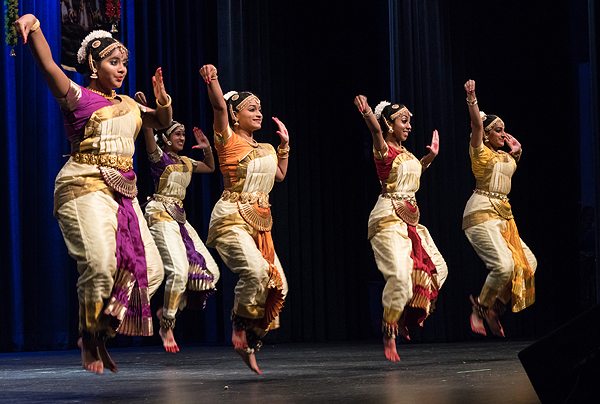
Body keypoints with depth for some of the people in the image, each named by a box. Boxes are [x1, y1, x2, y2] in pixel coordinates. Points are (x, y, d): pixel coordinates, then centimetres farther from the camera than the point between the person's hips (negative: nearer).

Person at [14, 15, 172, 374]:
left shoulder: (128, 105, 20)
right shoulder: (78, 97, -1)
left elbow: (164, 122, 32)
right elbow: (48, 66, -19)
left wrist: (162, 99, 9)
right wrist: (34, 29, -37)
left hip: (123, 193, 8)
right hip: (86, 188, -8)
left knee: (150, 269, 2)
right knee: (100, 261, -27)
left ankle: (104, 333, 11)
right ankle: (89, 337, -8)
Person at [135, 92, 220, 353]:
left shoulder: (185, 162, 18)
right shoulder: (159, 157, -3)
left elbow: (210, 168, 32)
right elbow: (149, 136, -23)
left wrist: (207, 148, 15)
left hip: (179, 217, 8)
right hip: (160, 214, -8)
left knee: (209, 270, 0)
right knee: (179, 270, -23)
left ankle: (168, 310, 10)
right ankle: (167, 327, -12)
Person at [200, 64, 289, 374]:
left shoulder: (266, 148, 19)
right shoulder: (228, 140, -2)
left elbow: (280, 175, 34)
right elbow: (220, 106, -20)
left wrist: (284, 144, 28)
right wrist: (212, 80, -36)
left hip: (260, 222, 8)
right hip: (232, 218, -8)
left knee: (277, 285, -1)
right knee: (255, 270, -31)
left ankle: (249, 344, 10)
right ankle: (240, 327, -10)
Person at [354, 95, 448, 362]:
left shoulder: (405, 152, 16)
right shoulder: (384, 150, -8)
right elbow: (376, 131, -32)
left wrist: (431, 156, 27)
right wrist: (367, 113, -52)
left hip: (410, 218, 9)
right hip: (389, 217, -9)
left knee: (438, 269, 11)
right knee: (400, 275, -21)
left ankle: (404, 316, 20)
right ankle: (389, 335, -11)